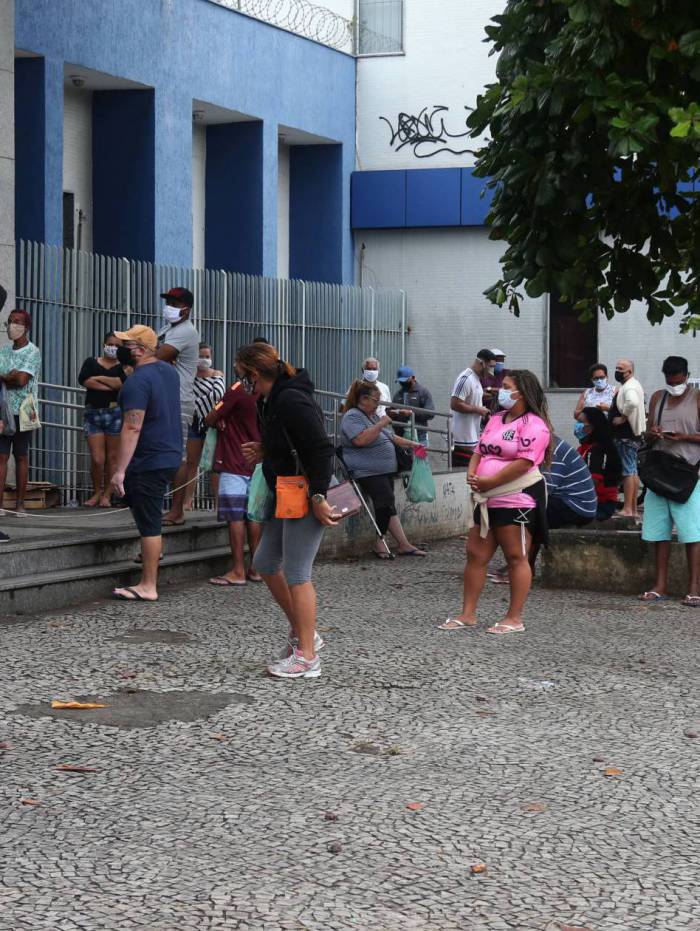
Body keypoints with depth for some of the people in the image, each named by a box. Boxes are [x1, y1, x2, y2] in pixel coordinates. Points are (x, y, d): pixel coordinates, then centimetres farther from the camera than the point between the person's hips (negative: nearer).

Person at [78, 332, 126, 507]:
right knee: (97, 459, -5)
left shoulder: (124, 366, 7)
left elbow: (123, 382, -13)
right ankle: (96, 493, 14)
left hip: (115, 414, -1)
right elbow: (83, 379, -8)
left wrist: (99, 378, -7)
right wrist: (110, 386, -10)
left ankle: (106, 495, 10)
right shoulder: (91, 362, 12)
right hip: (93, 413, 1)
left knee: (112, 458, 1)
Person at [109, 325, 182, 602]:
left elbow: (132, 428, -24)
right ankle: (152, 550, 33)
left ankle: (148, 587, -1)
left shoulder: (138, 381, -19)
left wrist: (120, 470, -22)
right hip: (171, 455, 9)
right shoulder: (169, 371, 9)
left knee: (149, 524, -5)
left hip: (149, 462, -9)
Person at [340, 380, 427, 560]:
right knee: (387, 505, -18)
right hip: (368, 472, -9)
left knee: (387, 507, -2)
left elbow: (390, 437, 31)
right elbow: (361, 439, -25)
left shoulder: (373, 416, 22)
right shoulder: (352, 417, -8)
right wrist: (381, 424, -19)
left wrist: (410, 444, 21)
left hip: (385, 470, 9)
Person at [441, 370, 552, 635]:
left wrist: (488, 481, -16)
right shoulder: (496, 419, 18)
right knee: (476, 554, 8)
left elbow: (524, 463, -19)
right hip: (489, 500, 9)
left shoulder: (534, 424, -10)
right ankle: (468, 614, 13)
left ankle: (514, 618, 4)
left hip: (517, 500, -9)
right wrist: (472, 474, -2)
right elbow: (480, 451, 20)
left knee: (516, 558, -2)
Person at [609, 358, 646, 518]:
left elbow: (633, 403, -35)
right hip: (633, 435, 11)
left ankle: (627, 509, -12)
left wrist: (623, 417, -23)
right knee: (633, 472, 12)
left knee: (627, 471, -11)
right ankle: (633, 509, 17)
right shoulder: (631, 385, 20)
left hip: (626, 436, -11)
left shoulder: (629, 387, -15)